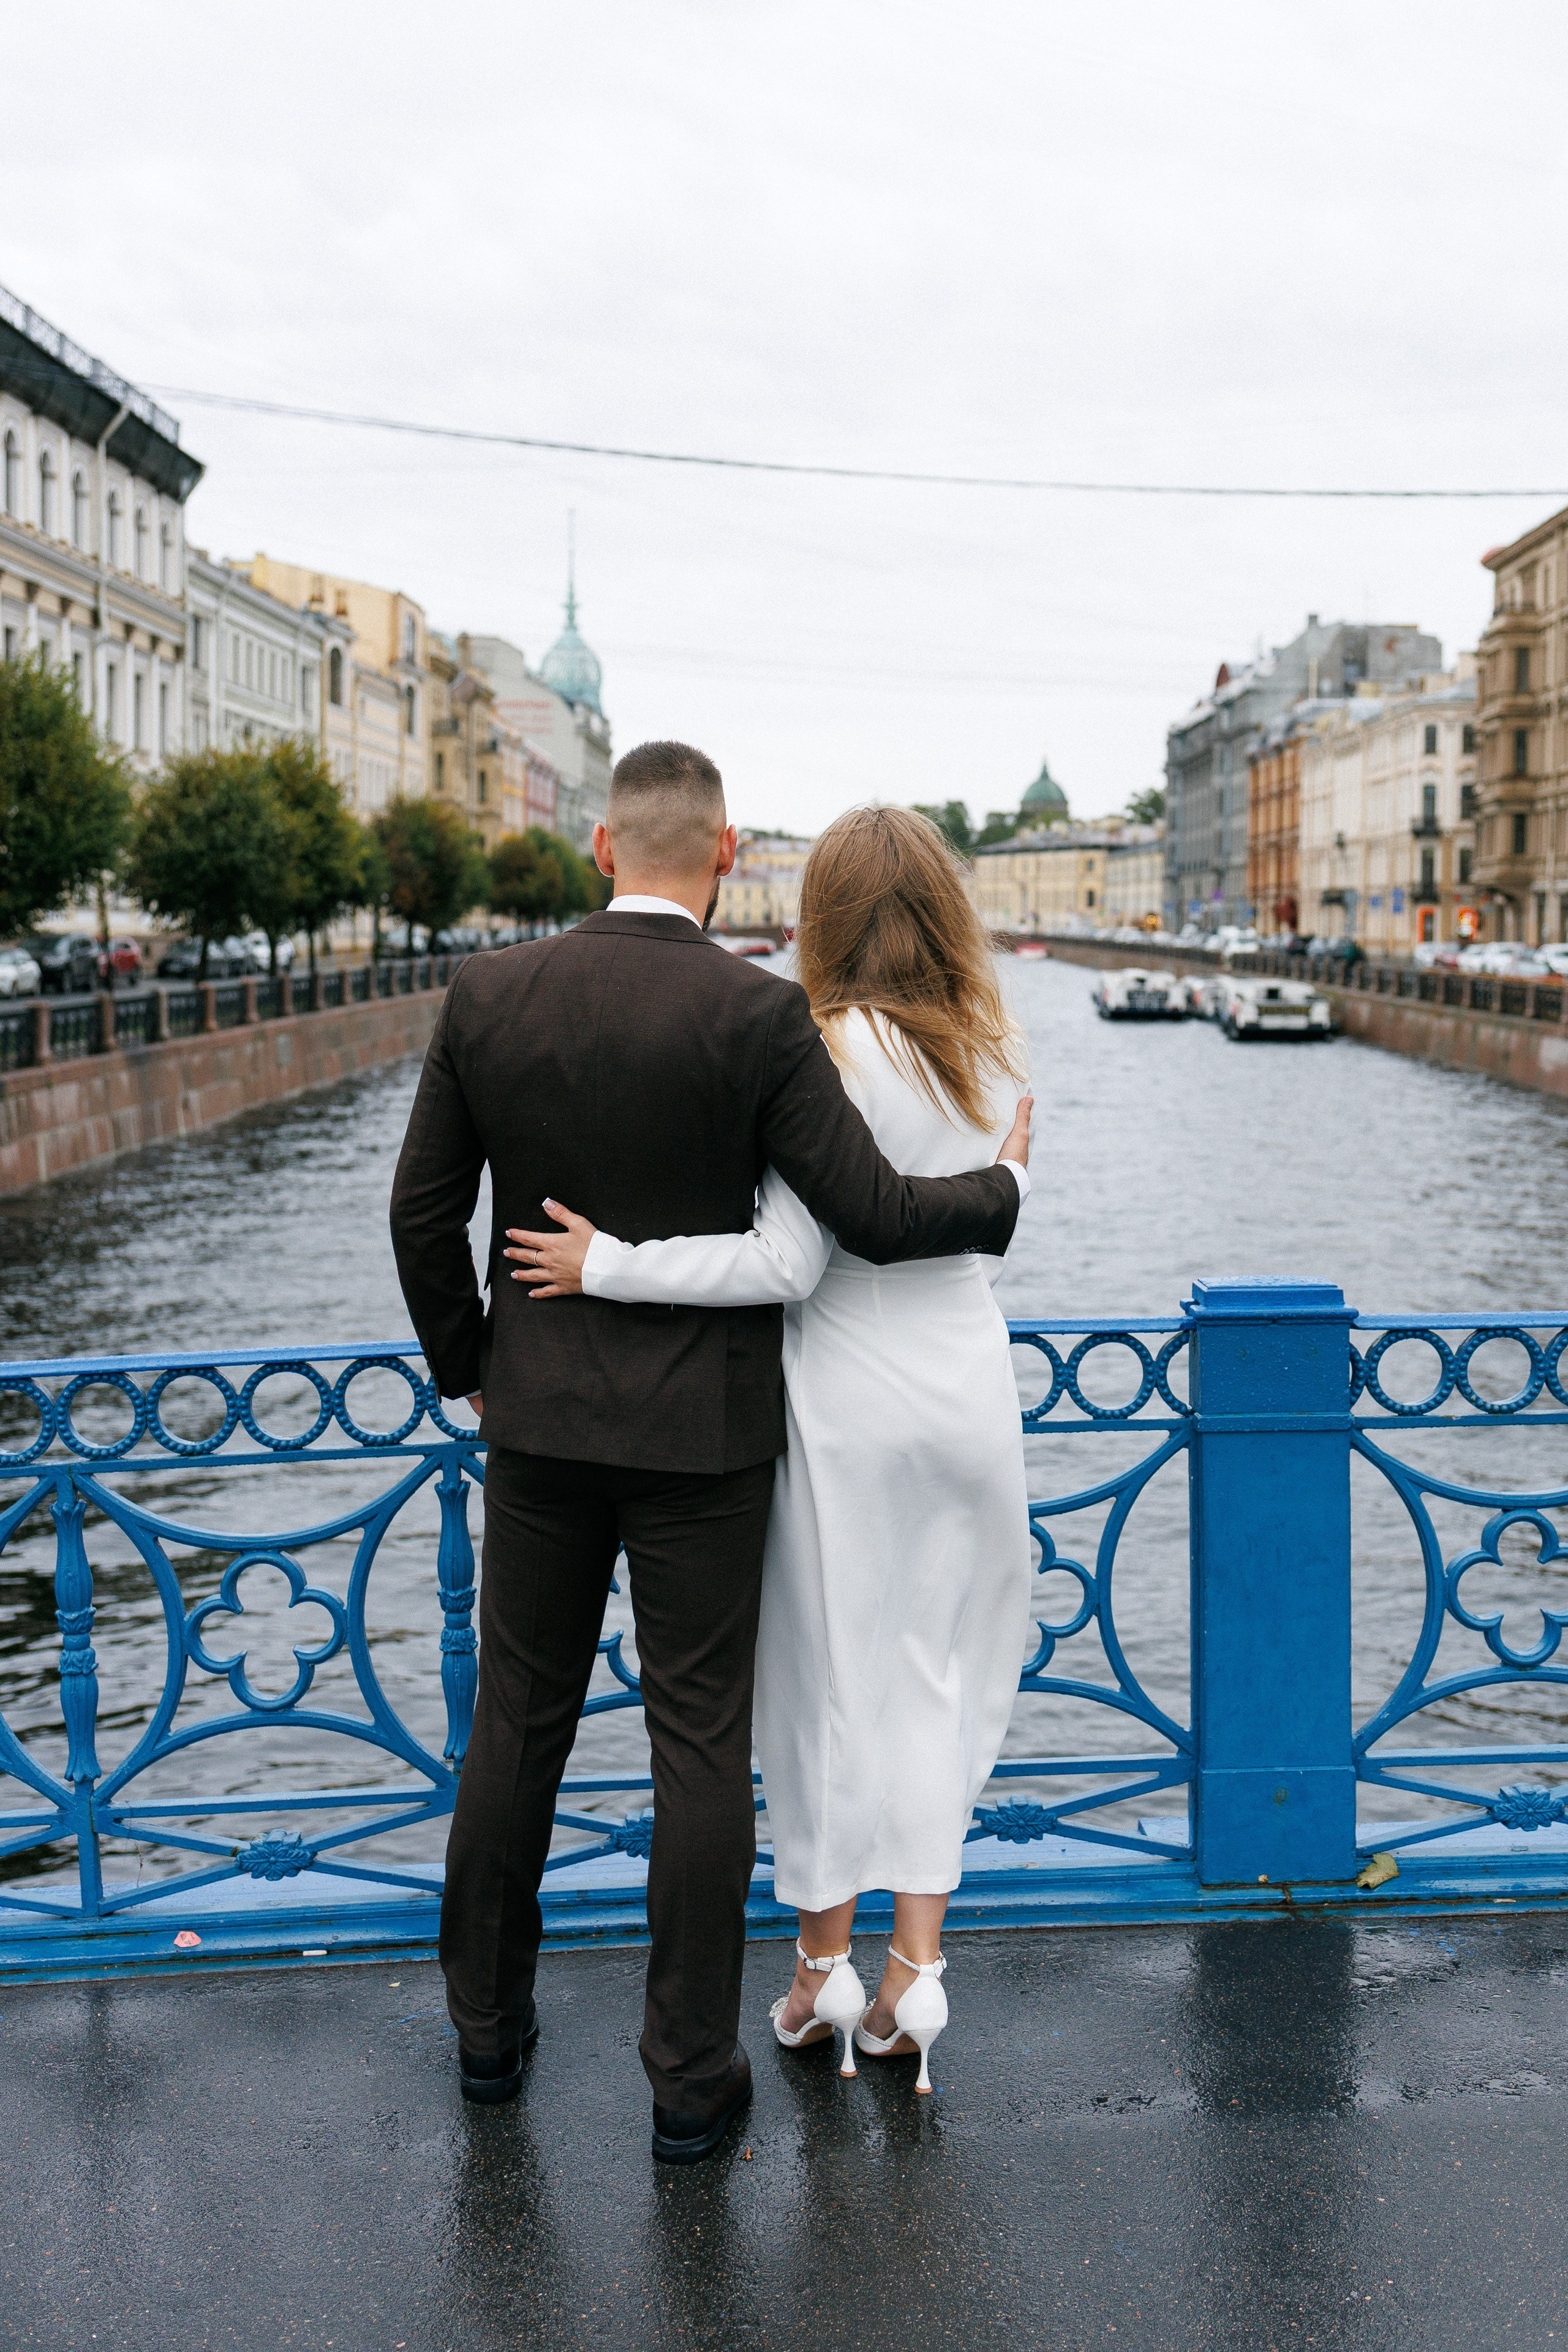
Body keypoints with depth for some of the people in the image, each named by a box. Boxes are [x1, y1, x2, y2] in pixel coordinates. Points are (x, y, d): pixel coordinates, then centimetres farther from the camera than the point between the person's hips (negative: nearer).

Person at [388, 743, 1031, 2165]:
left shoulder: (491, 994, -4)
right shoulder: (757, 1014, -14)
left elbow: (425, 1213, 2)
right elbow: (875, 1217, -14)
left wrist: (468, 1367, 17)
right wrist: (1004, 1182, 5)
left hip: (540, 1417, 3)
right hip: (701, 1431, -3)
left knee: (519, 1722, 15)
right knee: (701, 1745, 6)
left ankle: (490, 2025, 29)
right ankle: (691, 2076, 13)